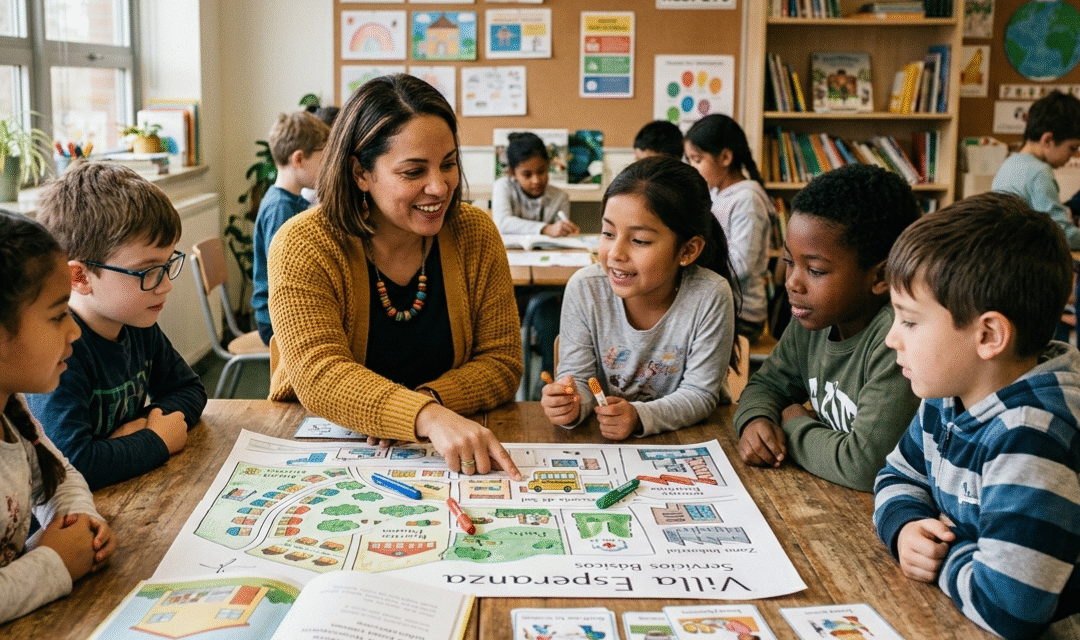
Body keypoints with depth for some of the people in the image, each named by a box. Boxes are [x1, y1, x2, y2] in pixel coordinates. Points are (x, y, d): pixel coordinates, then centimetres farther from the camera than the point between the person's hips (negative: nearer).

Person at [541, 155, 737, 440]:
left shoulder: (710, 296, -19)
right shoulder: (584, 288, -12)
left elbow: (699, 394, -14)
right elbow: (578, 377, -5)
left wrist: (639, 417, -30)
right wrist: (571, 403, -27)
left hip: (689, 438, -2)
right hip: (603, 440, 2)